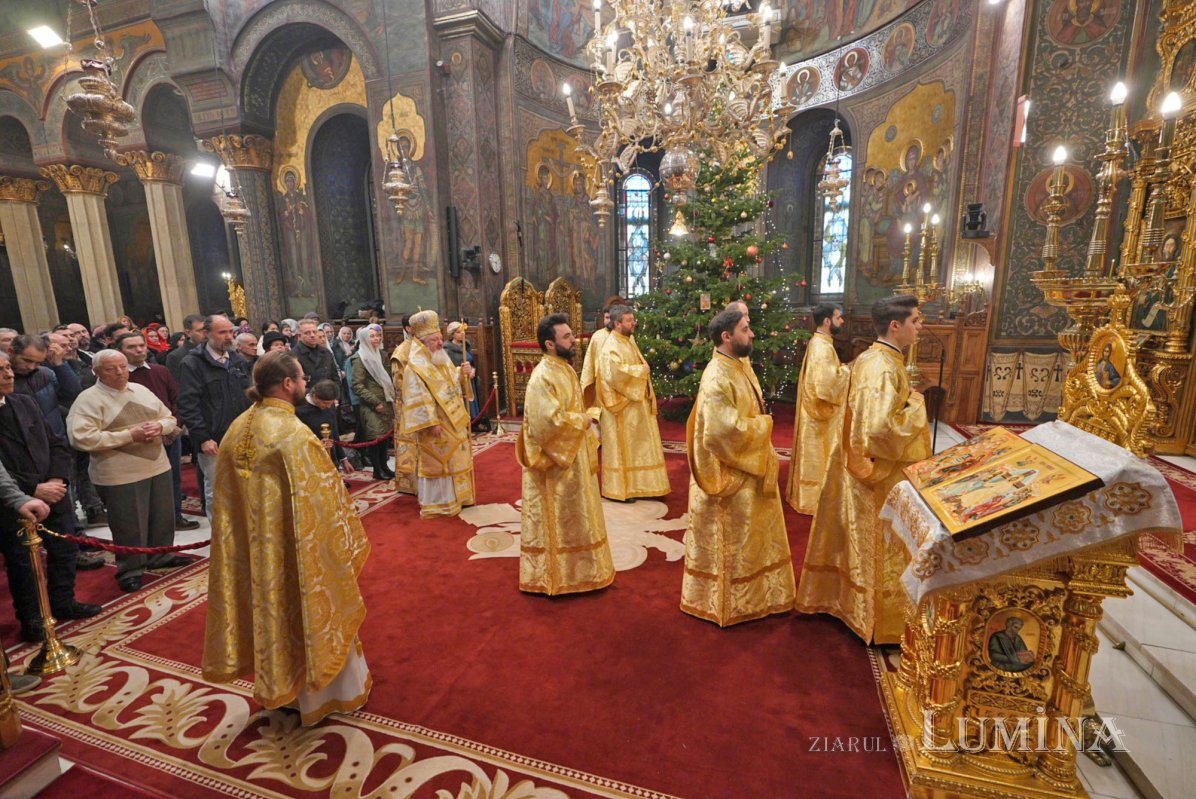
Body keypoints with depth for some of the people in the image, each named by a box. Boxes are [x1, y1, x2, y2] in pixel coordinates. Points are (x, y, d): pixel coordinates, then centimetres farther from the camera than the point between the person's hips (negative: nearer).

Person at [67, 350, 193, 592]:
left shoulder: (141, 390, 9)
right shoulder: (88, 399, -10)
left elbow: (169, 418, 14)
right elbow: (81, 438, -20)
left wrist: (159, 426, -9)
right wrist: (129, 435, -22)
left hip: (158, 465, 6)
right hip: (120, 474, -6)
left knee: (162, 517, 17)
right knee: (129, 525, 5)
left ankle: (161, 555, 36)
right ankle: (130, 569, 22)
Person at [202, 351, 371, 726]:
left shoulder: (238, 428, -2)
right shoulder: (294, 435, -26)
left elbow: (228, 498, 7)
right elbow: (322, 500, -22)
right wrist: (347, 540, -8)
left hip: (254, 550, 7)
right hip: (294, 552, -7)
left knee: (271, 611, 23)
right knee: (313, 612, 12)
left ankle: (280, 686, 43)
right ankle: (332, 692, 33)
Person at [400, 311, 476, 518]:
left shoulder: (443, 360, 10)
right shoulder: (415, 367, -17)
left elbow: (453, 383, 19)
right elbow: (418, 399, -22)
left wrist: (462, 373, -1)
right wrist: (431, 423, -25)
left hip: (454, 422, 9)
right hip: (434, 426, -9)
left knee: (455, 459, 17)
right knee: (436, 463, 0)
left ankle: (454, 496, 31)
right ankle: (435, 504, 13)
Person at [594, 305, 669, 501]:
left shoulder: (629, 341, 13)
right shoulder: (611, 346, -17)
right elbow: (616, 372, -29)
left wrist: (644, 369, 5)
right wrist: (641, 370, -17)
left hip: (635, 403, 9)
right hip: (622, 405, -9)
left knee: (635, 445, 14)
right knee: (621, 446, 0)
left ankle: (634, 484, 24)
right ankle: (618, 488, 11)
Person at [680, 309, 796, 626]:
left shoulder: (740, 367, 7)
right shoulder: (717, 377, -24)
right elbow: (725, 430, -29)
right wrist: (763, 424, -14)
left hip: (749, 469, 10)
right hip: (729, 474, -10)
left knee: (750, 537, 22)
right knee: (730, 542, 7)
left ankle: (753, 596, 40)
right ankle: (728, 603, 25)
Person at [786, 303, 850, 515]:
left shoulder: (817, 342, 9)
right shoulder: (823, 348, -24)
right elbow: (826, 386, -30)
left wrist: (840, 370, 8)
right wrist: (845, 371, -15)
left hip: (814, 409, 10)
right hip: (822, 413, -10)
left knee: (812, 457, 19)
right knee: (819, 458, 3)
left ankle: (806, 495, 31)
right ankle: (814, 499, 16)